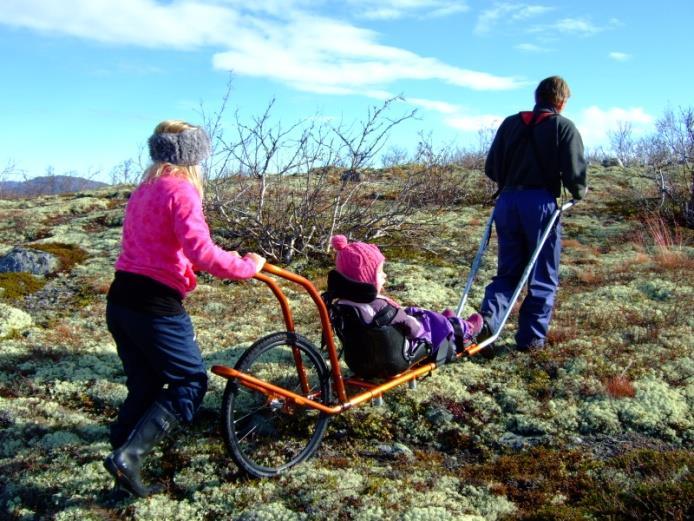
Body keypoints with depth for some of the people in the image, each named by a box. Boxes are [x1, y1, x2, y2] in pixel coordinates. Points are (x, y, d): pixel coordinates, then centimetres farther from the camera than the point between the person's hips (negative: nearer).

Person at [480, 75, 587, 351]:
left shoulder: (510, 123, 13)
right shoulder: (564, 127, 1)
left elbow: (491, 168, 12)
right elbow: (574, 173, -6)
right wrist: (579, 193, 14)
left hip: (507, 201, 4)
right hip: (541, 203, -4)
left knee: (508, 270, 14)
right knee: (543, 277, 8)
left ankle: (489, 316, -9)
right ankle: (531, 337, 9)